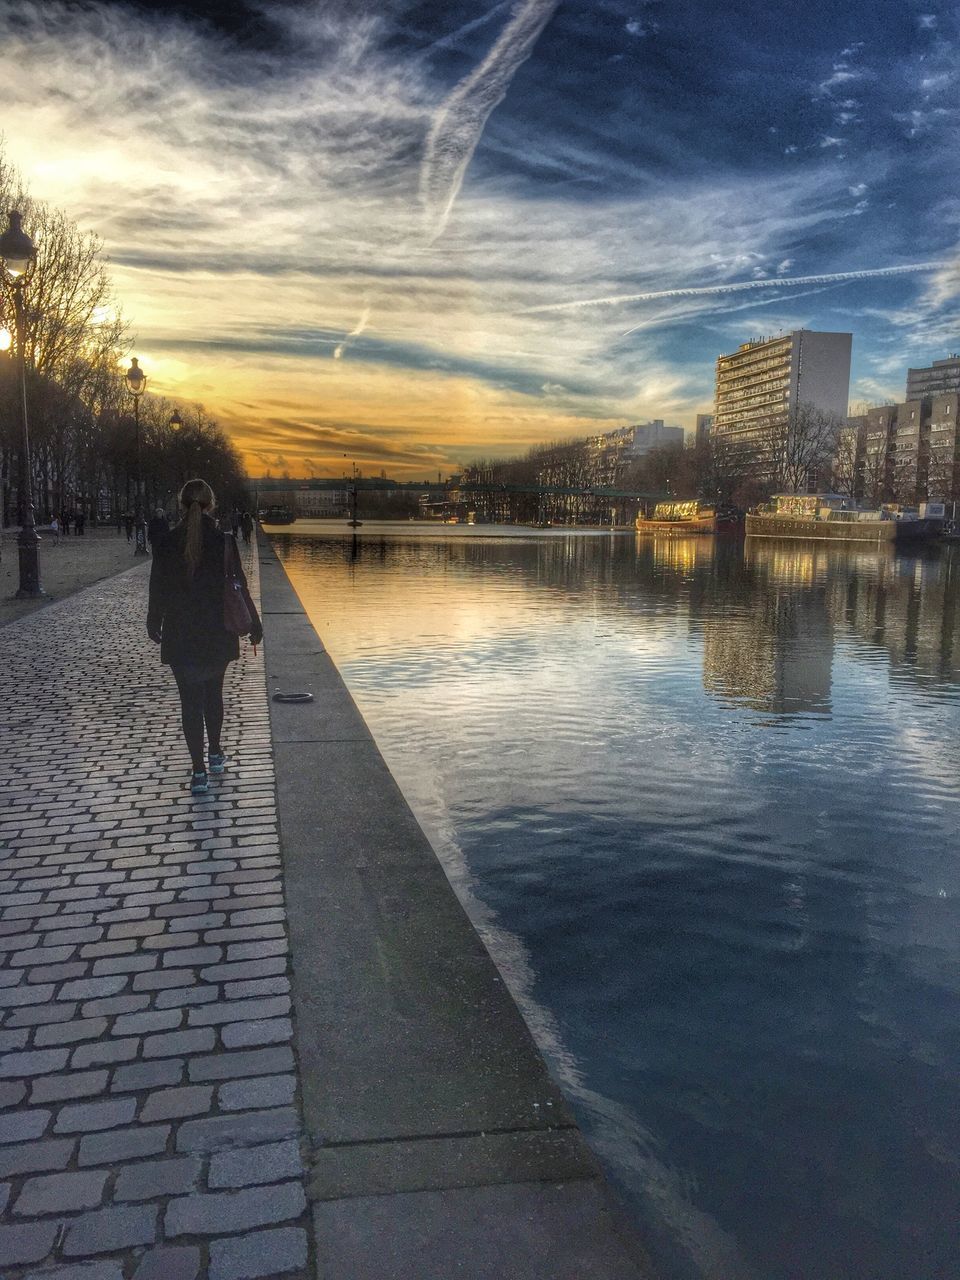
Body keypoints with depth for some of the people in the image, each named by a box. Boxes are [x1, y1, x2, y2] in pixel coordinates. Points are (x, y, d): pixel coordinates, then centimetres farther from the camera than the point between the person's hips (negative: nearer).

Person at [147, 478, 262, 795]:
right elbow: (239, 588, -5)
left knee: (190, 699, 3)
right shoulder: (224, 542, -8)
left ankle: (199, 770, -1)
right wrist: (254, 626, 5)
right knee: (213, 692, 20)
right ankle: (215, 754, 32)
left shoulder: (165, 545, -6)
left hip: (180, 636, -1)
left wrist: (154, 627, 15)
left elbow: (158, 591, 0)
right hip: (218, 635, 1)